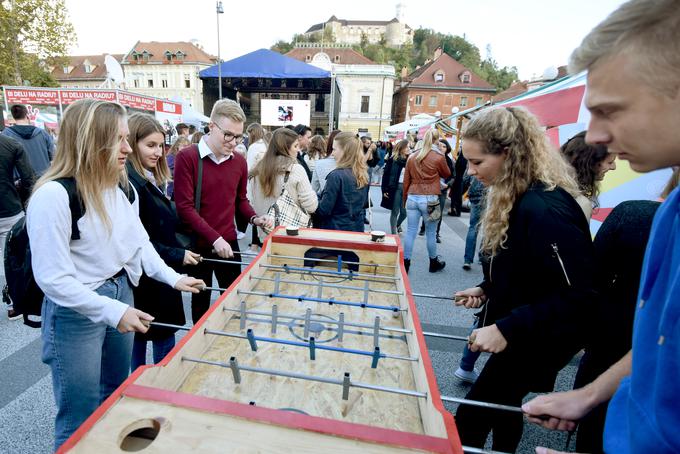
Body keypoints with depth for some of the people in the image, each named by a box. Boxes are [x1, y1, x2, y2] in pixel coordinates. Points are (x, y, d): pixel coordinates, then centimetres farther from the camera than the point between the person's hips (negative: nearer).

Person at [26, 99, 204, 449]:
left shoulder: (122, 187, 1)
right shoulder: (53, 196, -22)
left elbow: (140, 242, 10)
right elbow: (53, 278, -22)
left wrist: (172, 277, 1)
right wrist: (113, 311, -26)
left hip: (121, 294, 7)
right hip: (76, 312, -7)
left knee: (116, 399, 26)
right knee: (80, 421, 11)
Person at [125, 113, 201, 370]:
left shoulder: (149, 180, 10)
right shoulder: (130, 183, -20)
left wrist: (181, 250, 8)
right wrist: (177, 256, -17)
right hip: (148, 281, -9)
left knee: (140, 339, 20)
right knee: (164, 341, 4)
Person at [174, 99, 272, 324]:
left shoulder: (239, 161, 3)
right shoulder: (187, 157, -11)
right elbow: (184, 207, -16)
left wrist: (254, 218, -5)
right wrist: (214, 238, -21)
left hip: (229, 242, 4)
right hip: (198, 245, -3)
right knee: (200, 303, 15)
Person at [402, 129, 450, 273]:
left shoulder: (412, 157, 6)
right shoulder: (439, 157, -5)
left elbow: (406, 181, 10)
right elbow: (447, 175, 12)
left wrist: (405, 199, 20)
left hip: (412, 198, 3)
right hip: (429, 199, -3)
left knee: (410, 232, 6)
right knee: (430, 233, 10)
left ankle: (405, 263, 9)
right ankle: (434, 263, 27)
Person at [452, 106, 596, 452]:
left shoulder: (545, 209, -28)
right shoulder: (515, 198, 3)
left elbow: (579, 296, -28)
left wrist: (506, 329, -29)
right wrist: (486, 289, 3)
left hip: (535, 342, -9)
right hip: (512, 332, 9)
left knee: (468, 422, 2)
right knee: (504, 407, 26)